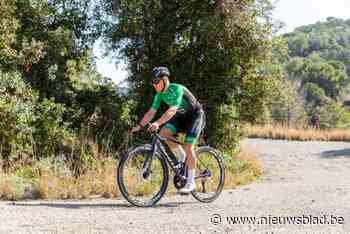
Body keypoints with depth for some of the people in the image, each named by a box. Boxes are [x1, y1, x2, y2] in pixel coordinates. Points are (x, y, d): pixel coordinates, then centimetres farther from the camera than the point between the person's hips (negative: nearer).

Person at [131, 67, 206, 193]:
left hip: (195, 115, -7)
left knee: (188, 146, -18)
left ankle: (190, 182, -7)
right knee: (163, 133, -17)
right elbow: (151, 112, -6)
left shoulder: (177, 89, -29)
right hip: (182, 116, 7)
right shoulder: (160, 94, -7)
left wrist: (157, 123, -53)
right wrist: (140, 125, -18)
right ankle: (182, 157, 4)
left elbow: (172, 110, -41)